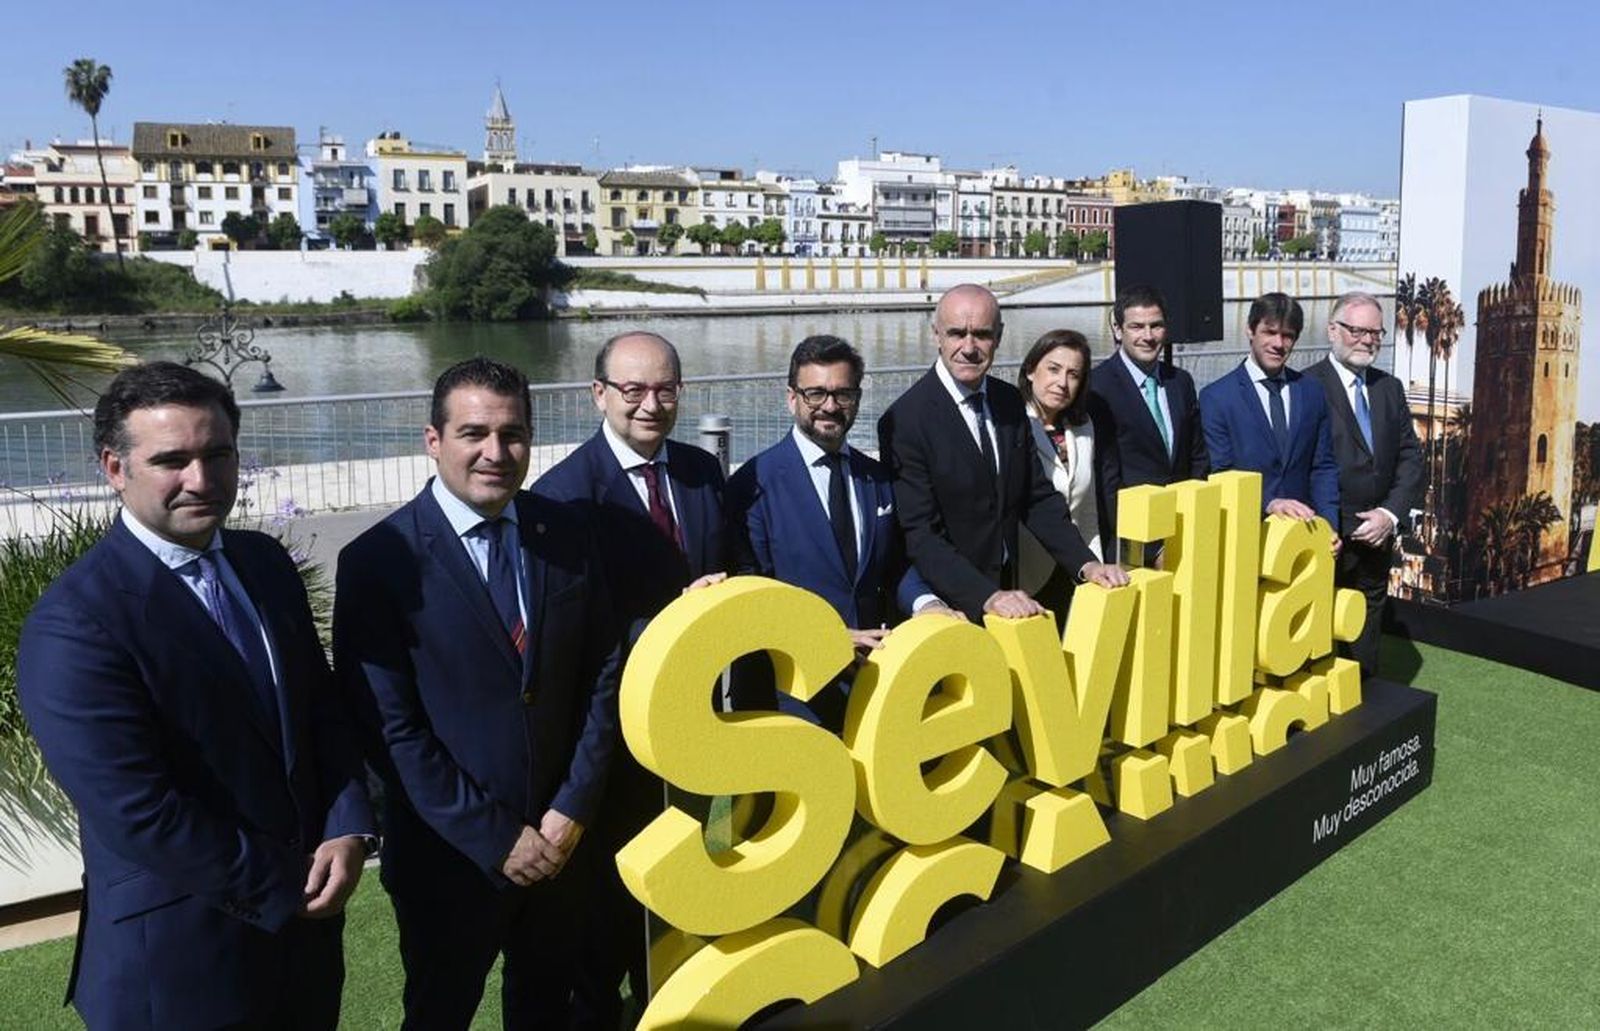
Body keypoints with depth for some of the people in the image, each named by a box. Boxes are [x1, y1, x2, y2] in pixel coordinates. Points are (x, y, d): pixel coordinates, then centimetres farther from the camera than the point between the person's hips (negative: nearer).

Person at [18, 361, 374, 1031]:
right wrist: (284, 887, -14)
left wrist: (349, 829, -9)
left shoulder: (267, 562, 1)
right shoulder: (72, 625, -21)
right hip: (180, 959, -6)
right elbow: (140, 816, -23)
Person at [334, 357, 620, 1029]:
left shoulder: (566, 534, -3)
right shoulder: (379, 560, -15)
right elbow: (390, 730, -16)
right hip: (450, 855, -3)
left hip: (562, 835, 4)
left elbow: (602, 675, 0)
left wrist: (574, 808, -7)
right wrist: (495, 838, -15)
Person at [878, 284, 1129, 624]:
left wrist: (1085, 564, -4)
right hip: (945, 605, -5)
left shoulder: (1010, 402, 4)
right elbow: (919, 535, -20)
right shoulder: (905, 420, -17)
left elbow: (1038, 498, 8)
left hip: (1006, 593, 6)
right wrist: (986, 597, -29)